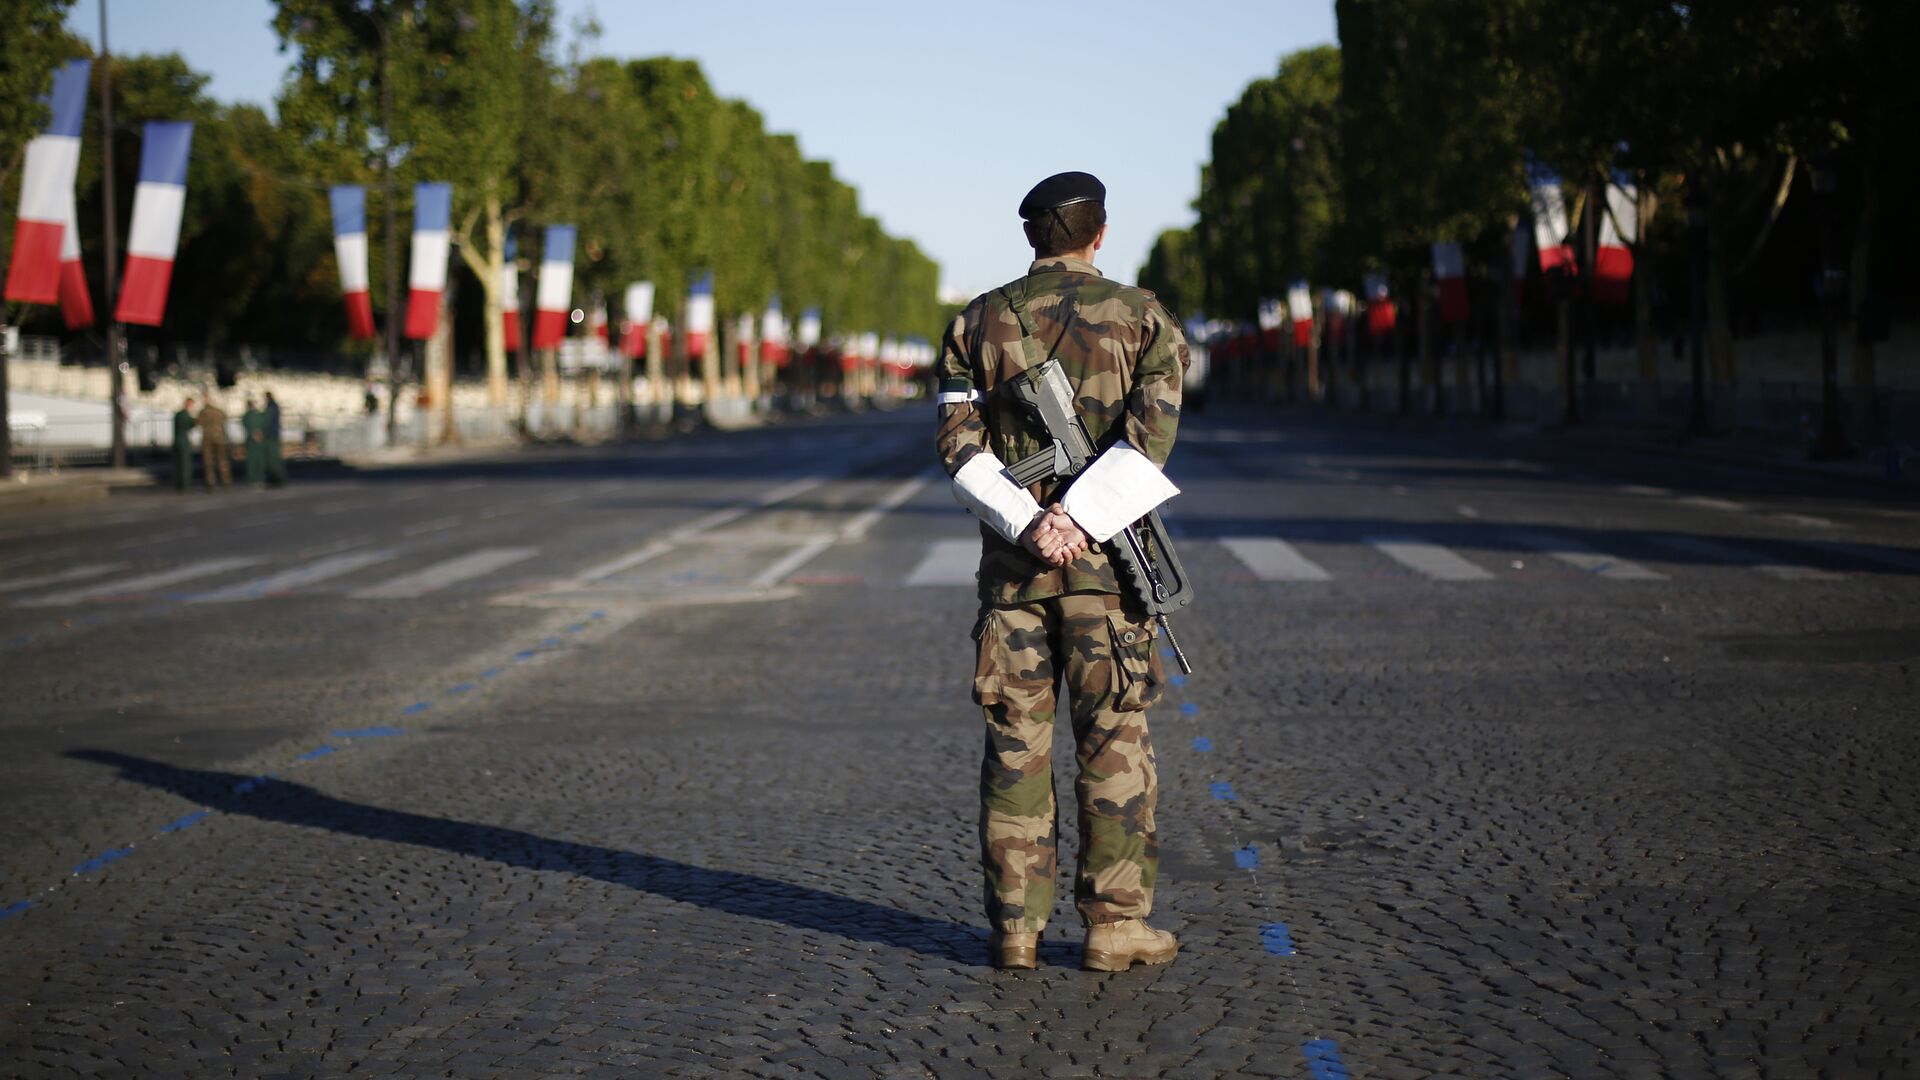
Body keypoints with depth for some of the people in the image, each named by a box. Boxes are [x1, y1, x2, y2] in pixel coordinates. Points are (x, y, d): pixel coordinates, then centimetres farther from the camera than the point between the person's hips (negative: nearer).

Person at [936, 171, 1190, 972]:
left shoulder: (977, 321, 8)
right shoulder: (1140, 316, 2)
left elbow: (959, 443, -4)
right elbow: (1151, 433, -12)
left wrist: (1023, 521, -12)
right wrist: (1079, 518, -18)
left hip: (1012, 557, 2)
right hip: (1104, 555, -2)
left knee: (1015, 744, 7)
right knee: (1114, 741, 4)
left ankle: (1015, 924, 9)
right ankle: (1114, 924, 5)